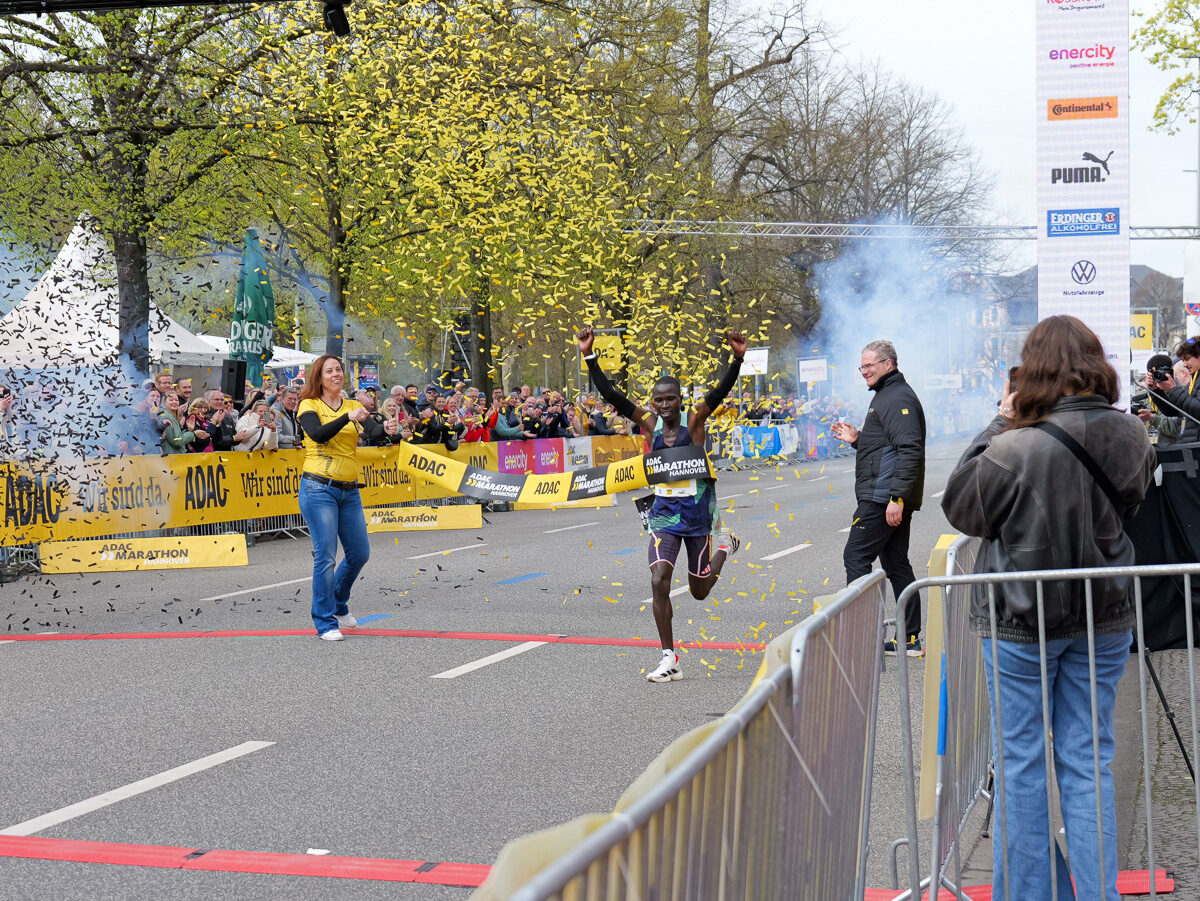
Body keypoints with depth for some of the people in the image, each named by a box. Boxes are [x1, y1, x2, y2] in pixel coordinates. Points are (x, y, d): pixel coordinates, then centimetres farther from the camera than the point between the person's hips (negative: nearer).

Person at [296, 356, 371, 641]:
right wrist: (348, 417, -27)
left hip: (349, 490, 5)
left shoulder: (353, 405, 12)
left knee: (359, 553, 9)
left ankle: (339, 604, 33)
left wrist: (370, 418, -18)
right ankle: (326, 623, 2)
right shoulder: (310, 406, 0)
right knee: (325, 555, -7)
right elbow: (318, 434, -19)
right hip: (319, 488, -5)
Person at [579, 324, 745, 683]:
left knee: (699, 592, 12)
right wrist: (589, 357, -16)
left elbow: (720, 391, -24)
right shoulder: (650, 423, -3)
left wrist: (737, 359, -39)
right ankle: (670, 660, -3)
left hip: (697, 513, -2)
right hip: (664, 514, 2)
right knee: (659, 583, -13)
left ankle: (724, 545, 44)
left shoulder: (694, 420, -9)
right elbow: (611, 395, -7)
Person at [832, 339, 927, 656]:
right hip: (894, 499, 11)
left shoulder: (897, 398, -13)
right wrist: (857, 439, 16)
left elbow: (910, 449, -23)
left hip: (882, 497, -11)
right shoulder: (888, 396, 21)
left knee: (856, 558, -8)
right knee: (896, 563, 10)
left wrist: (896, 497, -26)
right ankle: (909, 639, 12)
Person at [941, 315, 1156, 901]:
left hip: (1021, 621, -4)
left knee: (1022, 764, 9)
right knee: (1088, 760, 12)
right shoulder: (1131, 437, -6)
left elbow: (961, 507, -6)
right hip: (1105, 616, 4)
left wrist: (1002, 423, -3)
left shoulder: (1016, 447, -22)